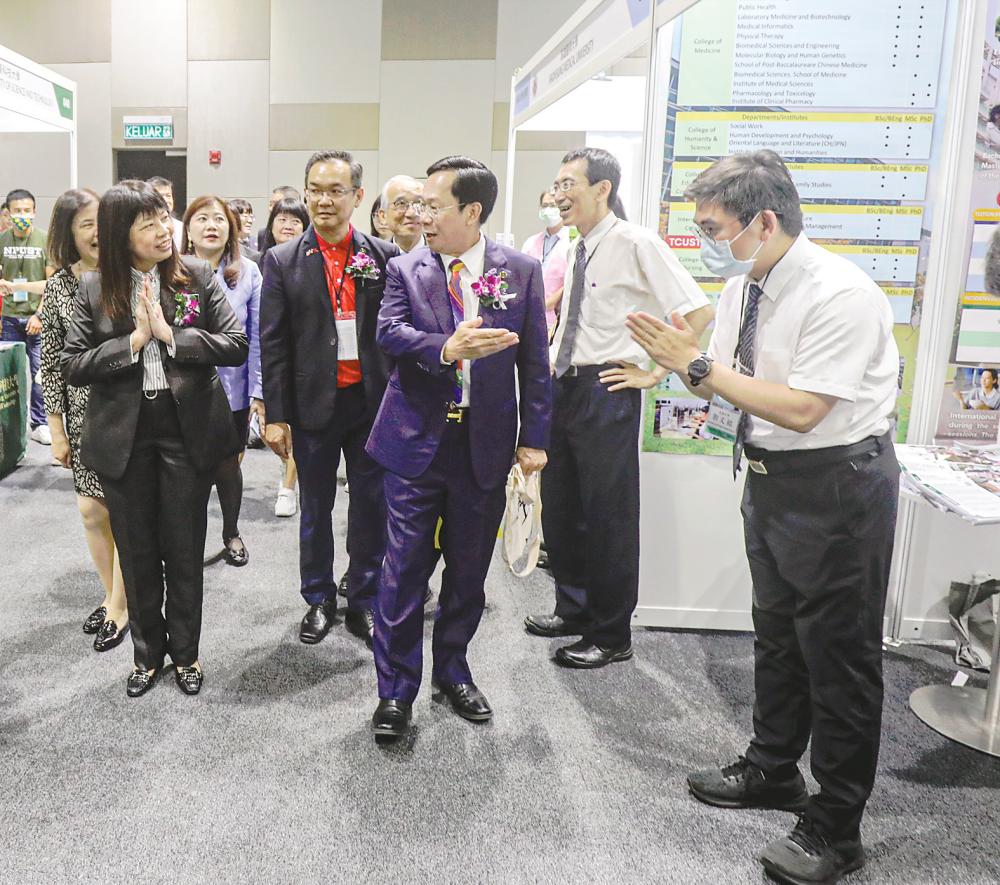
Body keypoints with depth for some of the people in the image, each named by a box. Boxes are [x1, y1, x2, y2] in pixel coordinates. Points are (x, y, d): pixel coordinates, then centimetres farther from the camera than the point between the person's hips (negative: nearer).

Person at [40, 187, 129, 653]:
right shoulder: (59, 286, 1)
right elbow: (51, 361, 4)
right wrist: (56, 429, 3)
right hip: (83, 413, 3)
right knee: (92, 510, 9)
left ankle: (119, 606, 21)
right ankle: (112, 595, 31)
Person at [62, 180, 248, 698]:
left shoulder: (197, 277, -3)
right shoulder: (94, 290, -1)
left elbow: (237, 345, -9)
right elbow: (72, 366, -5)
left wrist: (170, 334, -18)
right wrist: (134, 340, -16)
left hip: (187, 431, -1)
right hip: (124, 437, 1)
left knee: (185, 550, 10)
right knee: (137, 553, 13)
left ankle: (185, 652, 30)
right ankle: (148, 651, 34)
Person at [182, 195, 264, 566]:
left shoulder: (248, 272, -3)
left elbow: (256, 336, -2)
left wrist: (258, 392, -4)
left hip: (232, 389, 0)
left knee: (227, 465, 15)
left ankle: (231, 533, 35)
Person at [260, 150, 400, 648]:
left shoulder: (384, 256, 1)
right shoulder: (283, 261, 0)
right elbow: (272, 343, -1)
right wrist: (275, 415, -5)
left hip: (373, 401, 1)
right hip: (313, 403, 0)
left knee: (370, 505, 10)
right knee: (315, 508, 13)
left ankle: (364, 601, 26)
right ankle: (319, 600, 30)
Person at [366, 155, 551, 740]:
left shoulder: (522, 271, 1)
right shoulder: (406, 269, 2)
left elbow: (534, 362, 2)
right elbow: (390, 331, -15)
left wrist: (533, 438, -1)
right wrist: (446, 348, -33)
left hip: (485, 444, 1)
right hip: (418, 440, 0)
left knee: (468, 569, 13)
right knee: (406, 568, 2)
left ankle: (454, 670, 33)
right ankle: (396, 691, 17)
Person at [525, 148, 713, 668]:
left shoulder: (636, 244, -12)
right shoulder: (579, 249, 12)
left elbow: (698, 312, -18)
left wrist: (654, 373, -16)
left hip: (606, 391, -8)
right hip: (563, 386, 8)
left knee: (608, 515, 1)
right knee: (559, 505, 16)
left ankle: (611, 635, 16)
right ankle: (574, 609, 34)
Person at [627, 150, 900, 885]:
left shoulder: (840, 294, -23)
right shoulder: (742, 287, 1)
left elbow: (801, 410, -28)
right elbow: (727, 386, 7)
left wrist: (698, 365, -27)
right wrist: (681, 362, -14)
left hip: (838, 484, -8)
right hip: (771, 478, 8)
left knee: (839, 651, 4)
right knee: (776, 633, 21)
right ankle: (773, 770, 42)